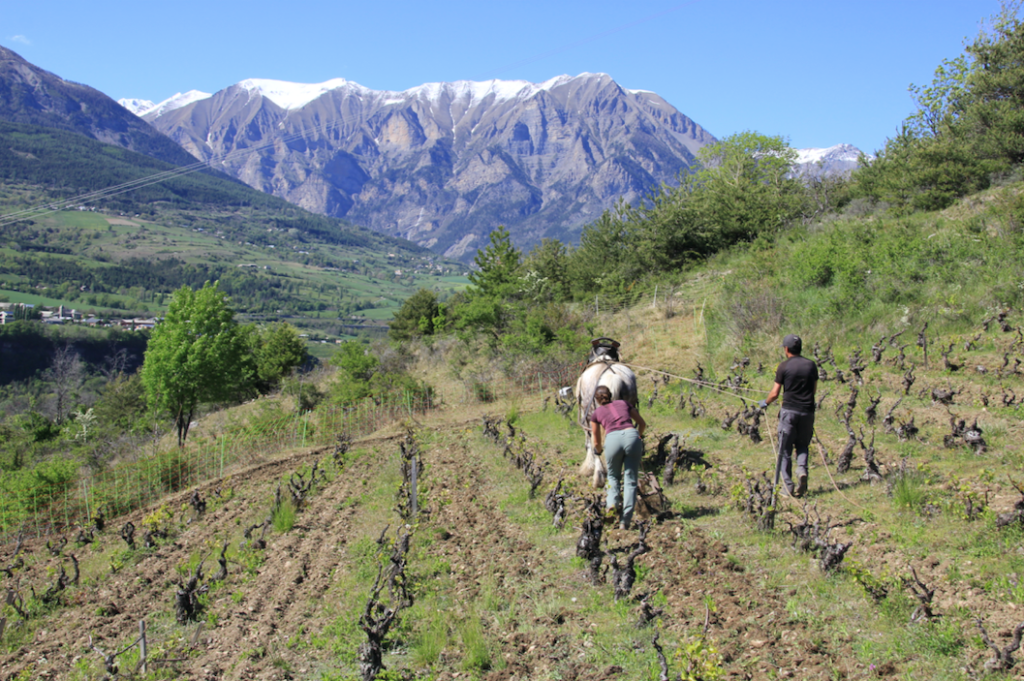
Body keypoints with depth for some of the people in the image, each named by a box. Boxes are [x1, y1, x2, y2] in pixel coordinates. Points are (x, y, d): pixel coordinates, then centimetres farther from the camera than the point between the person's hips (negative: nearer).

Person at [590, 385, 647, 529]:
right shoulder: (623, 403, 28)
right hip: (632, 436, 1)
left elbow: (597, 443, 33)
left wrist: (599, 450, 55)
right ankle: (625, 520, -3)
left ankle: (612, 501, -4)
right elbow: (642, 423, 32)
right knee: (630, 480, 6)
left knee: (613, 476, 23)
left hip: (613, 439, -1)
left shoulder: (596, 413, 24)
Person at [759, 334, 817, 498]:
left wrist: (765, 403, 15)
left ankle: (788, 485, 2)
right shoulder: (811, 365, 5)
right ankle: (802, 469, -11)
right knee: (803, 445, 17)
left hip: (789, 411, -3)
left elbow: (775, 394, -5)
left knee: (785, 449, 5)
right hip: (807, 412, 3)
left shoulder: (784, 367, -6)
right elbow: (814, 389, 14)